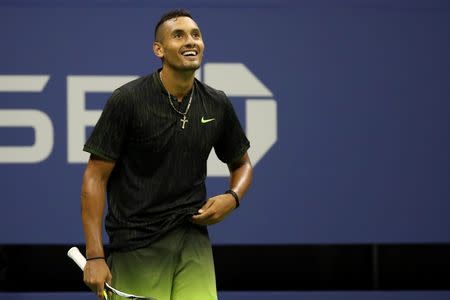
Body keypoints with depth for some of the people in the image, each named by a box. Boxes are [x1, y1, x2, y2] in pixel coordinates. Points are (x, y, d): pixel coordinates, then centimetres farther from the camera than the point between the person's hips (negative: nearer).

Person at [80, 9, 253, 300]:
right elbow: (96, 176, -7)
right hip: (136, 247, -3)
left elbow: (242, 163, 21)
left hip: (194, 240, 4)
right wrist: (95, 256, -14)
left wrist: (232, 198, -3)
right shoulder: (127, 100, -9)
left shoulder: (218, 104, 5)